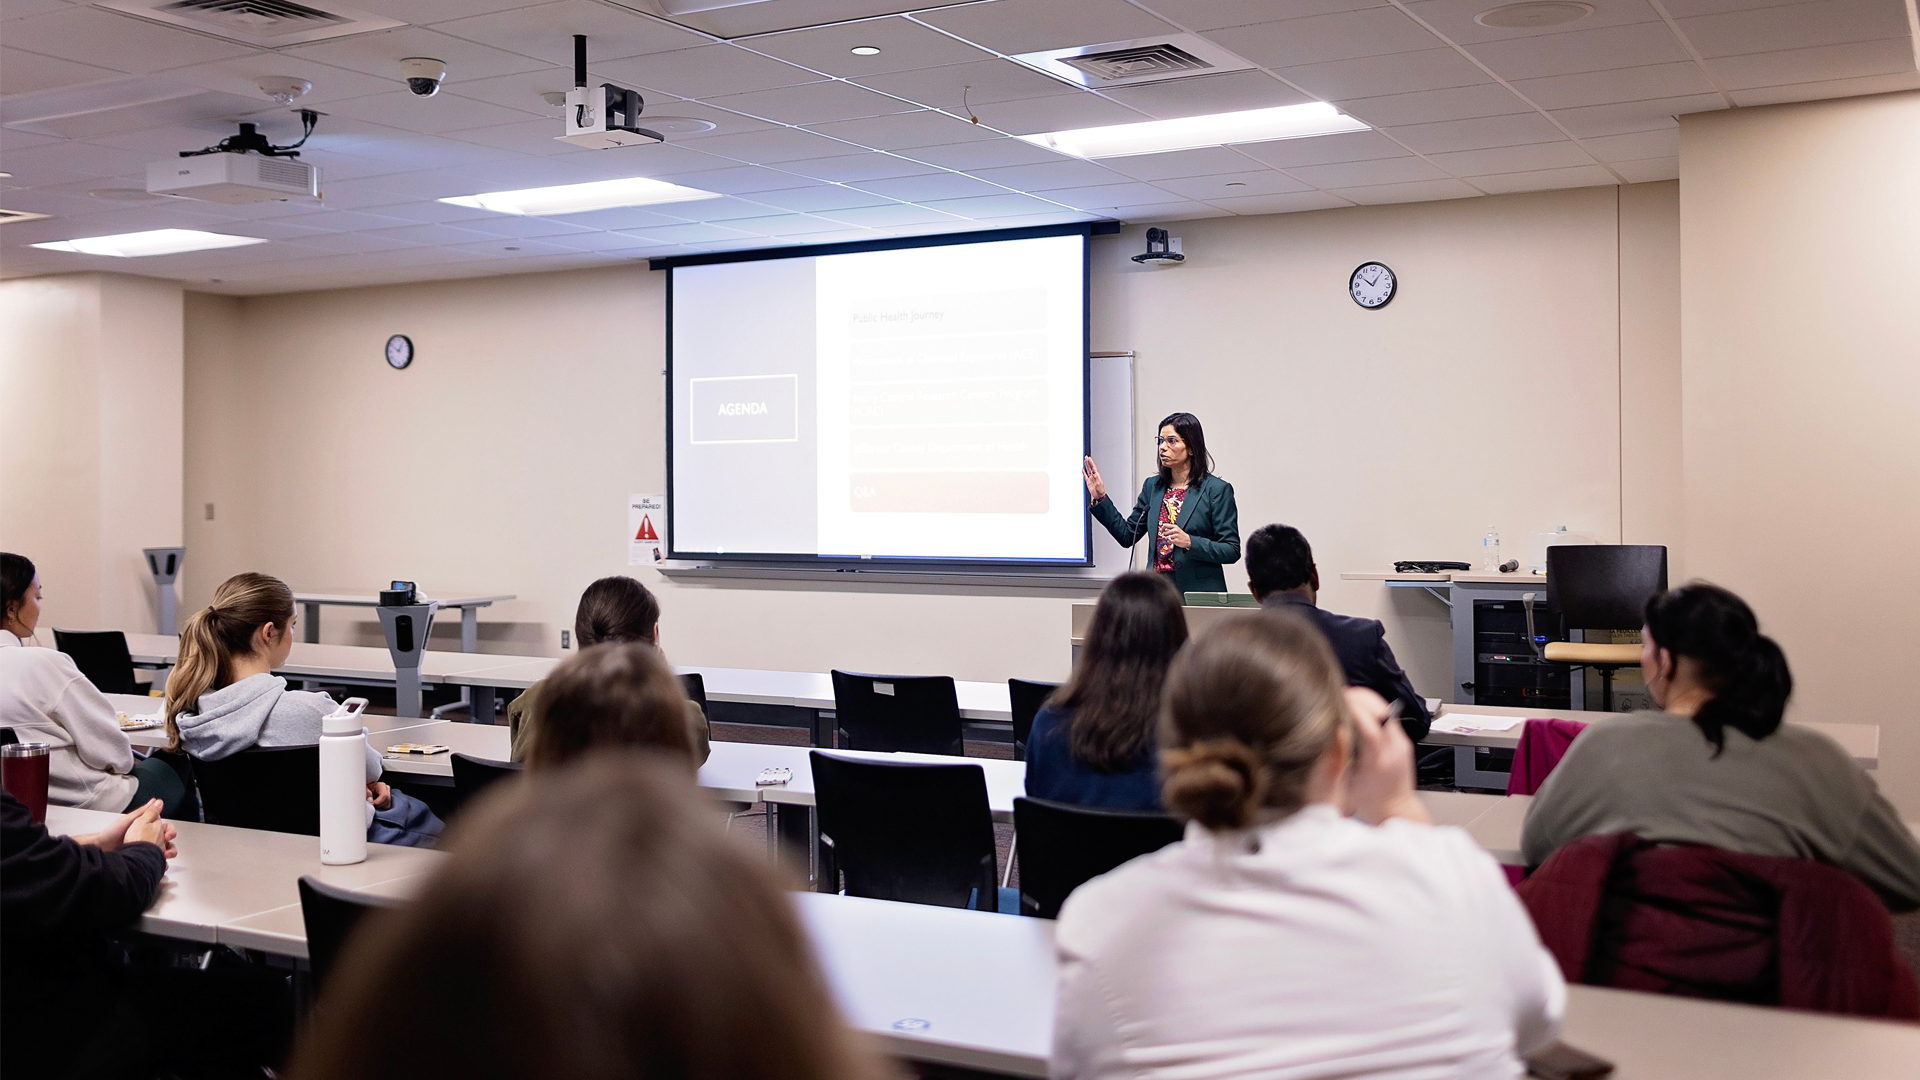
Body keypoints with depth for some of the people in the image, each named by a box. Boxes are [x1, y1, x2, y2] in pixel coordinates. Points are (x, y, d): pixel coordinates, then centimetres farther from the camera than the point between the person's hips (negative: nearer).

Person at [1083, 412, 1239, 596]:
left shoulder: (1217, 490, -4)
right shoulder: (1153, 486, 12)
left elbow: (1232, 551, -7)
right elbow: (1127, 536, 14)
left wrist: (1189, 542, -20)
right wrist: (1100, 499, 6)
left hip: (1199, 593, -4)